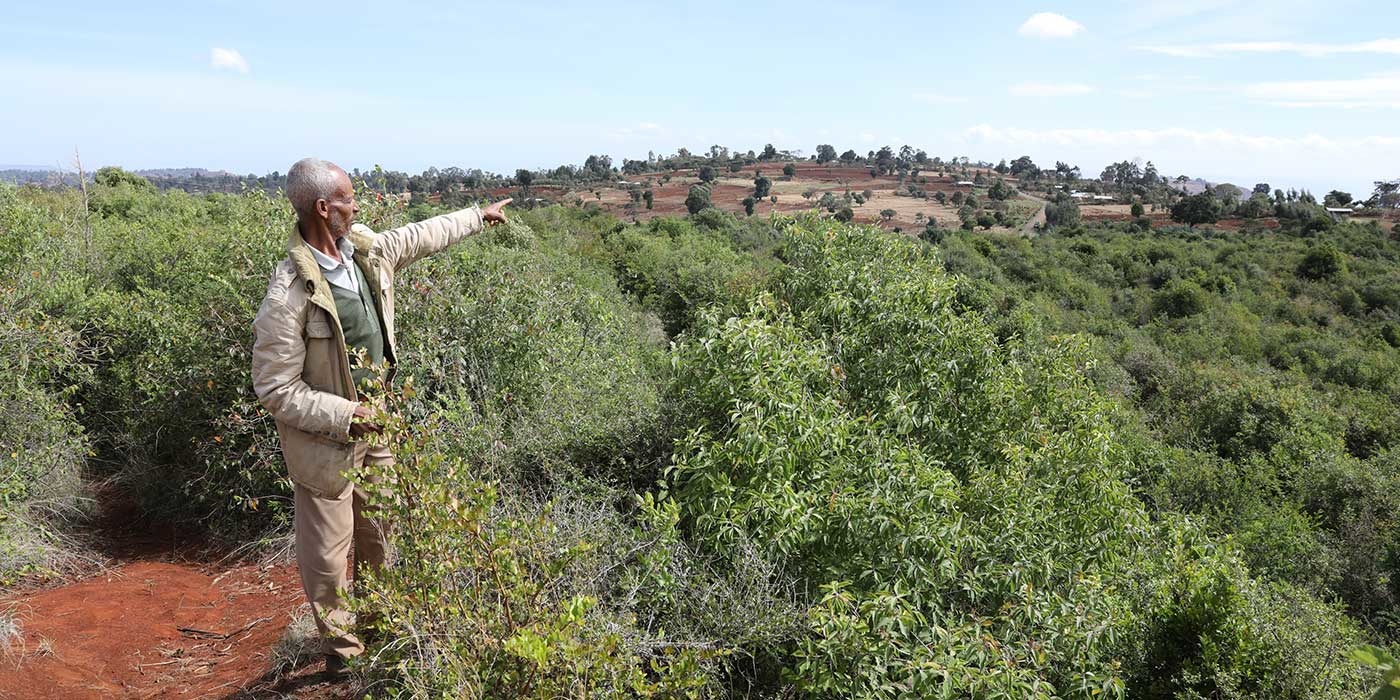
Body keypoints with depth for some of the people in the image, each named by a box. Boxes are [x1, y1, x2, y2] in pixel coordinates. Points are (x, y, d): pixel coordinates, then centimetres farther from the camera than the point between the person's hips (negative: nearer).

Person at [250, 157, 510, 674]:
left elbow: (422, 236, 16)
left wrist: (479, 216, 26)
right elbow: (274, 389, -22)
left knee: (379, 536, 22)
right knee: (329, 554, 7)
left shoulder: (367, 249, -5)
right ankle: (341, 647, 31)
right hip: (325, 440, -7)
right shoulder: (289, 294, -27)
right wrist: (344, 414, -25)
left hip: (375, 425, 8)